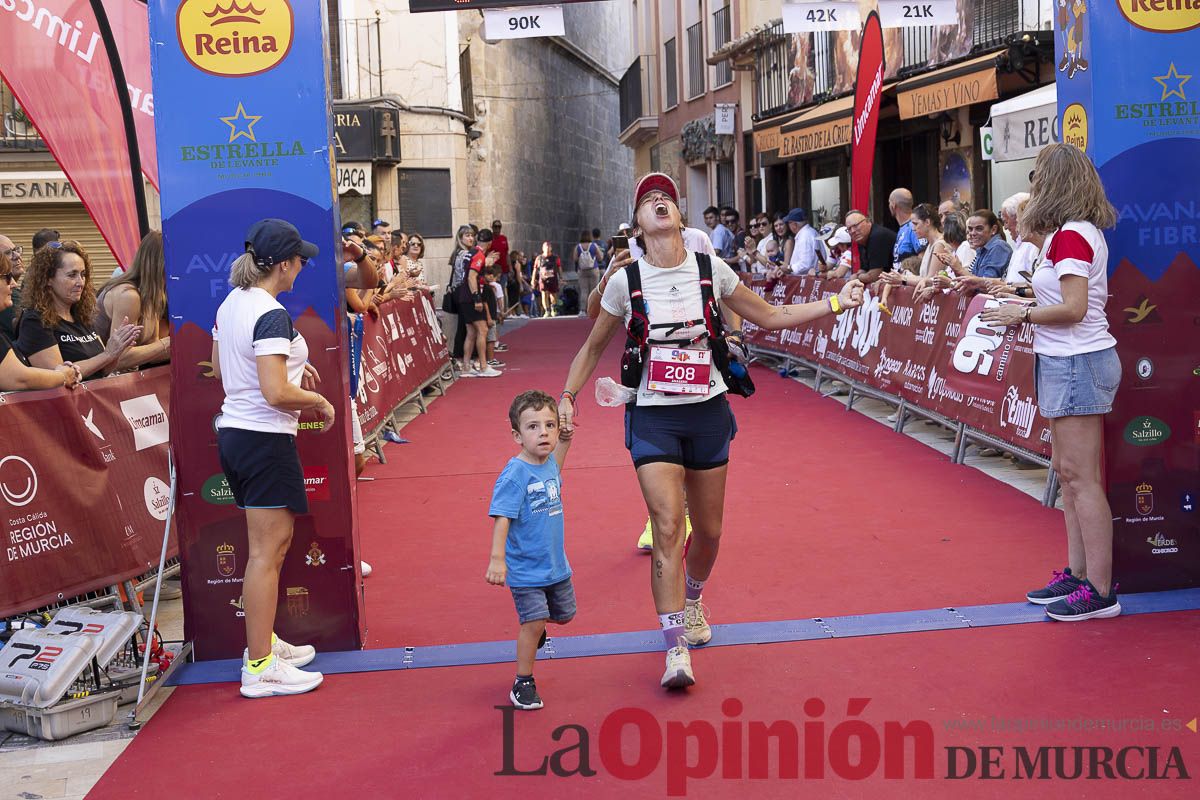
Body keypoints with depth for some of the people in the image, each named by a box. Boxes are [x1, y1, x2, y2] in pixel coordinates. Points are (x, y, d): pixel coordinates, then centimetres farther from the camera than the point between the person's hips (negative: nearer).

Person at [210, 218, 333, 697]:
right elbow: (277, 394, -27)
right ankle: (260, 668, 2)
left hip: (232, 433, 10)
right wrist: (320, 401, -9)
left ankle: (263, 641, 30)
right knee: (267, 551, -4)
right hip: (265, 441, -10)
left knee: (269, 545, 18)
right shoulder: (271, 315, -19)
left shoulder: (230, 303, 9)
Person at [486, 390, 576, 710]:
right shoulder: (515, 474, -22)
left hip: (556, 564, 7)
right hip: (525, 569, -7)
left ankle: (534, 627, 51)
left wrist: (564, 442, 18)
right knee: (533, 624, -7)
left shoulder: (550, 464, 0)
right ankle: (523, 684, 11)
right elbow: (502, 518, -26)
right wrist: (497, 558, -34)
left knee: (564, 615, 19)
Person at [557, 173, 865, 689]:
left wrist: (836, 303, 3)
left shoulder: (710, 269, 0)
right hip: (652, 416, -2)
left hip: (708, 410, 2)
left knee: (709, 529, 11)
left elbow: (770, 317, 9)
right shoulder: (626, 280, -3)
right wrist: (568, 395, 2)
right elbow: (593, 347, 11)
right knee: (667, 526, -14)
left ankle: (692, 601, 42)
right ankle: (676, 650, -10)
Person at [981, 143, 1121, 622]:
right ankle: (1077, 574, 22)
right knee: (1067, 471, 14)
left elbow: (1073, 308, -21)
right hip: (1068, 361, 10)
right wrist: (1027, 305, 8)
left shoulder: (1071, 235, -16)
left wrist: (1022, 315, -10)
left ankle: (1100, 592, -1)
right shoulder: (1080, 232, 14)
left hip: (1077, 363, -10)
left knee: (1080, 476, -7)